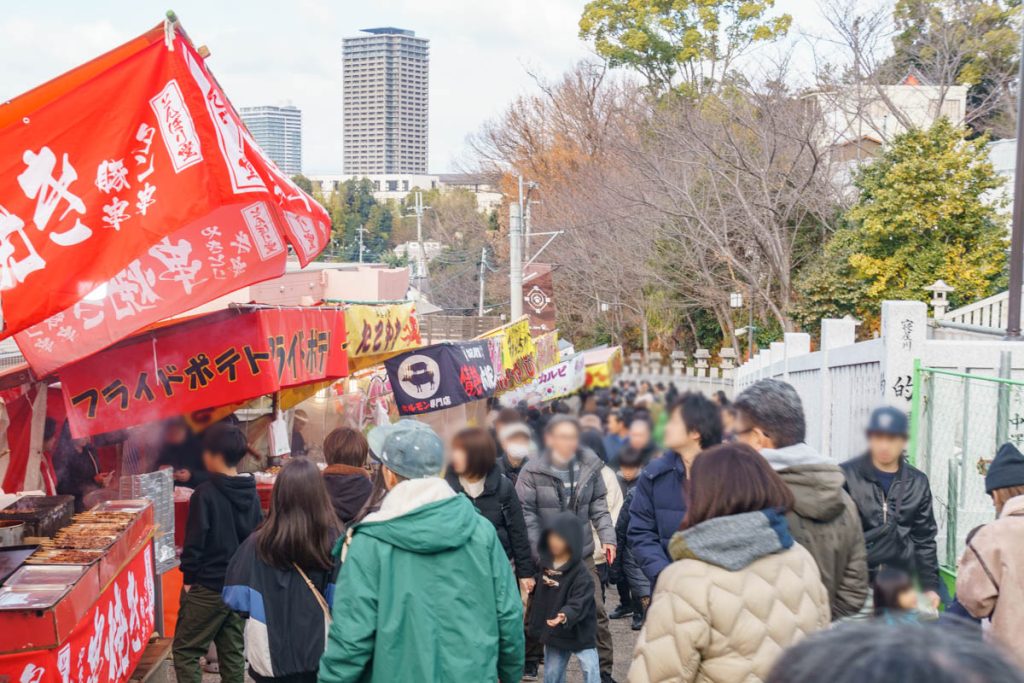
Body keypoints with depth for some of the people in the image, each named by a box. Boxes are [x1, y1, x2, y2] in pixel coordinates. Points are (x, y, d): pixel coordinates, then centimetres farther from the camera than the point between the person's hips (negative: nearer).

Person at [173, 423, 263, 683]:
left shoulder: (206, 493, -16)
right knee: (233, 652, 13)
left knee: (186, 650, 4)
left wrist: (189, 577, -4)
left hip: (208, 587, -6)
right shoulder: (251, 494, 3)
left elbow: (195, 541, -15)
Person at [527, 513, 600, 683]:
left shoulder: (581, 573, -20)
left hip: (580, 633, -6)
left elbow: (579, 602, -29)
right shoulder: (545, 564, 2)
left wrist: (565, 616, -45)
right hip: (554, 633, 6)